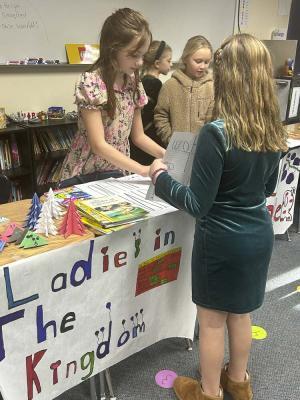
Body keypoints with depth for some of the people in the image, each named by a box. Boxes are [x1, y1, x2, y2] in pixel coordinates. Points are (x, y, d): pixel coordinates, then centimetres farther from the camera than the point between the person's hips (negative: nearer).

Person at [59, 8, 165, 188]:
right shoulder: (91, 82, -18)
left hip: (117, 173, 5)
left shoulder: (134, 83, 2)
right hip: (84, 176, -5)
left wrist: (168, 156, -7)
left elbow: (138, 136, 8)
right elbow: (98, 145, -23)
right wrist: (144, 170, -29)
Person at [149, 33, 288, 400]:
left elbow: (198, 205, -21)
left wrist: (161, 177, -8)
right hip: (259, 233, 7)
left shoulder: (217, 133, -24)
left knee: (212, 320, 14)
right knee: (240, 313, 25)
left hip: (222, 239, -7)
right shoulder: (273, 130, -2)